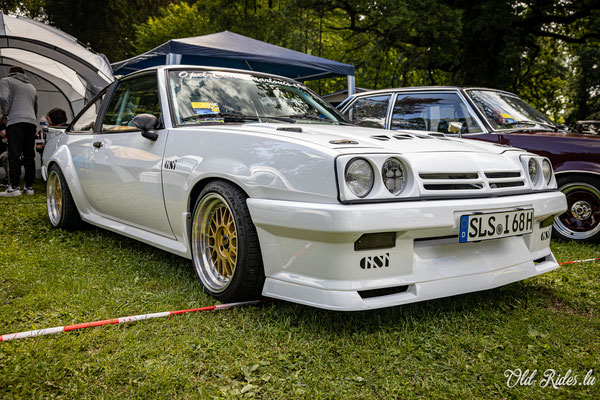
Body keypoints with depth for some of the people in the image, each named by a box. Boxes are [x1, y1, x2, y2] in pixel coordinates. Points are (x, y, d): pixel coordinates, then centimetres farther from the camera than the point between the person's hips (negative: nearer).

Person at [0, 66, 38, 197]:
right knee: (29, 156, 6)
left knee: (14, 155, -8)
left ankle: (14, 187, -13)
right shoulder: (31, 86, 28)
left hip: (15, 121, -5)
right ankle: (29, 187, 5)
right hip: (32, 122, 6)